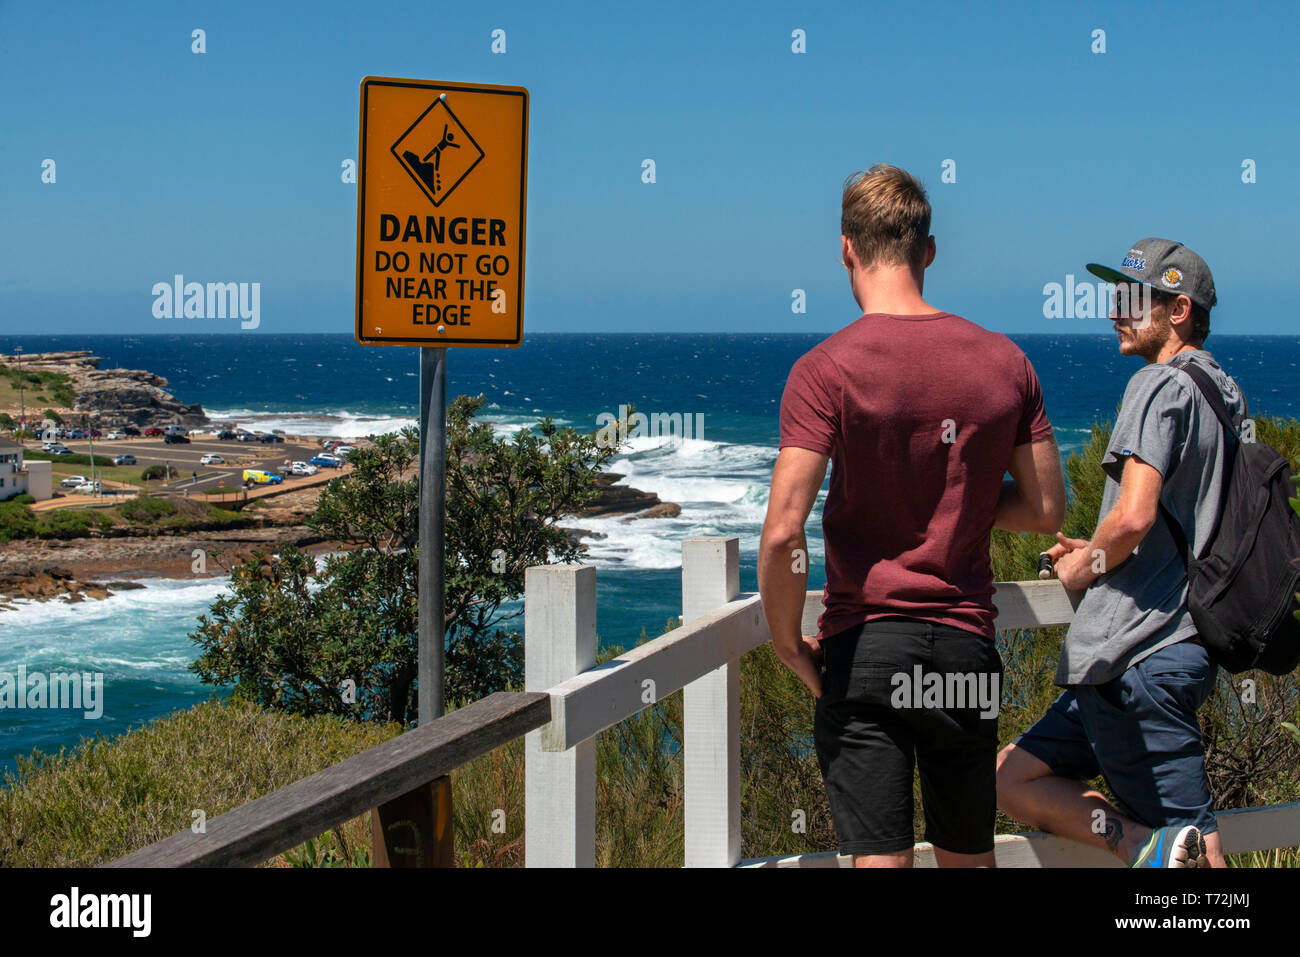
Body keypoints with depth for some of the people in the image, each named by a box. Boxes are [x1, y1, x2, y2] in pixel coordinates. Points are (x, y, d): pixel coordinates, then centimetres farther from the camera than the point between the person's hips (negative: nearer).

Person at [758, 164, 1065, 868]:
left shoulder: (827, 369, -11)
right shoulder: (1004, 361, 2)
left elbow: (783, 533, -18)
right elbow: (1046, 509, 8)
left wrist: (789, 644, -4)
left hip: (865, 645, -4)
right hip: (967, 643, 4)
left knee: (880, 857, -1)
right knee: (969, 858, 18)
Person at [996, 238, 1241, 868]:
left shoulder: (1161, 384, -10)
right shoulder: (1225, 394, 19)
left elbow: (1134, 517, -24)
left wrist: (1085, 566, -3)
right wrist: (1100, 554, 22)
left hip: (1138, 656, -10)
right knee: (1012, 779, 9)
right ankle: (1147, 842, -4)